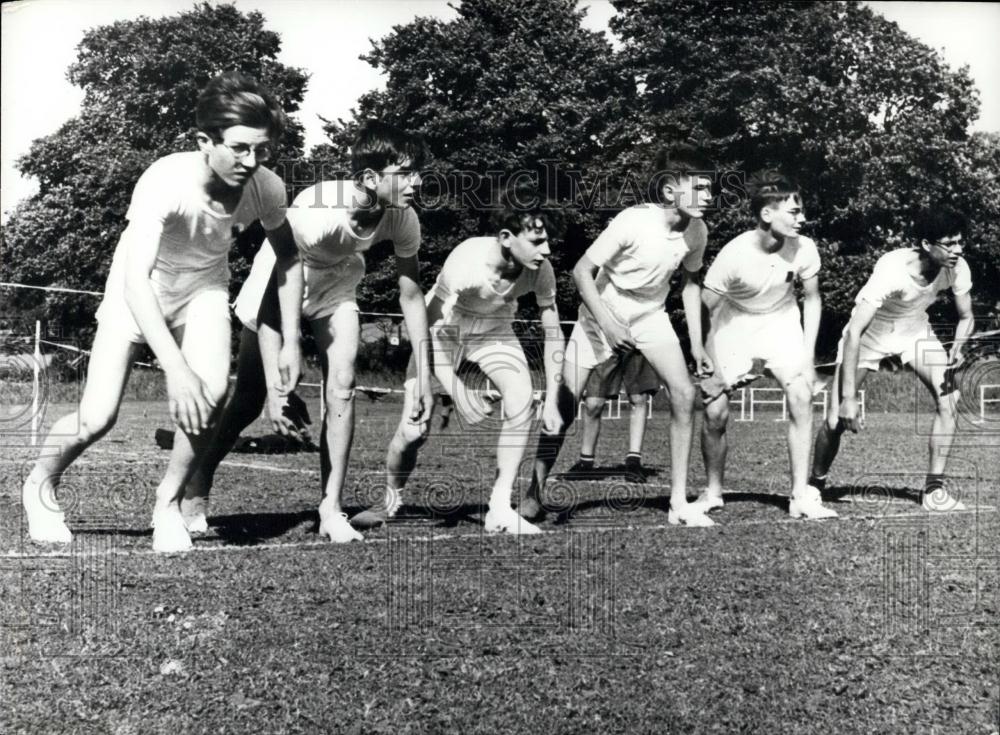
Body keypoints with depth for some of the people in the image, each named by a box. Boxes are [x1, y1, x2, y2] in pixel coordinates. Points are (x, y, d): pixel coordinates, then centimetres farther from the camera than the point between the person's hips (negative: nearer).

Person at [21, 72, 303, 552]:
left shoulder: (266, 188, -24)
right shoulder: (165, 182, -36)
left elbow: (287, 255, -3)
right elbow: (135, 279, -44)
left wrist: (290, 341, -7)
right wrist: (175, 369, -52)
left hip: (204, 289, 3)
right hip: (138, 294, -3)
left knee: (212, 389, -25)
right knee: (97, 420, -9)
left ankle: (168, 503, 0)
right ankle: (40, 485, 26)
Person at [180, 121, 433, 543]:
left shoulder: (403, 220, -25)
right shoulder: (314, 213, -41)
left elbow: (411, 295, -10)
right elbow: (271, 301, -38)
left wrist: (423, 375, -12)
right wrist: (275, 386, -40)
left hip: (336, 288, 4)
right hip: (279, 284, -3)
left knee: (342, 385, -16)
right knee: (249, 399, 2)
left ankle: (331, 509, -5)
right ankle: (196, 492, 26)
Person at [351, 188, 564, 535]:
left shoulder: (539, 269, -24)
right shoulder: (466, 262, -36)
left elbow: (552, 332, -10)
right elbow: (433, 330, -32)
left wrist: (551, 400, -13)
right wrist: (460, 395, -40)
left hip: (494, 331, 3)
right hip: (442, 330, -3)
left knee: (522, 398, -26)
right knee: (413, 429, -11)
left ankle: (499, 510, -18)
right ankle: (390, 500, 22)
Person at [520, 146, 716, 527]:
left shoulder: (697, 231, -12)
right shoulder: (633, 222, -29)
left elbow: (691, 280, 6)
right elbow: (582, 271, -24)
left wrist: (697, 342, 3)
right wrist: (607, 325, -31)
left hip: (650, 315, 4)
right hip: (603, 311, -4)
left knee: (684, 394, -13)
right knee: (565, 406, -5)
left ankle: (679, 503, -4)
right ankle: (533, 496, 12)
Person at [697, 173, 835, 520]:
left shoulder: (804, 249, -20)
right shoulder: (734, 255, -30)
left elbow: (811, 300, -2)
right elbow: (704, 311, -21)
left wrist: (807, 357, -6)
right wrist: (713, 367, -23)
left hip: (781, 322, 2)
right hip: (734, 323, -2)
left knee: (801, 396, -18)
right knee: (715, 412, -5)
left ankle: (801, 496, -9)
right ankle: (713, 493, 19)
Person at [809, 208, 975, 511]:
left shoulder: (958, 268, -21)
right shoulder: (892, 270, -36)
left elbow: (966, 317, -2)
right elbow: (854, 332, -37)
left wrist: (958, 347, -25)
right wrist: (848, 398, -39)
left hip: (915, 330, 4)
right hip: (869, 332, -4)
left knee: (949, 399, -16)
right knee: (836, 420, -7)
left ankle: (934, 490, -5)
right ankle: (815, 484, 19)